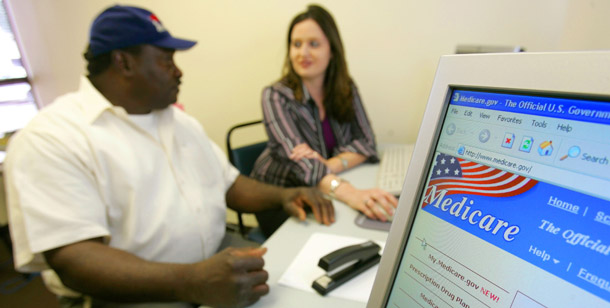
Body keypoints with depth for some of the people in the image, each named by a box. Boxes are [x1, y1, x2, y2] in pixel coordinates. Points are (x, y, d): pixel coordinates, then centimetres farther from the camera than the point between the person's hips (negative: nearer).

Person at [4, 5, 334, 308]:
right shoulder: (49, 138, -10)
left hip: (219, 260, 6)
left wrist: (282, 196, -4)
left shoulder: (180, 120, 12)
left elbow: (229, 183, 13)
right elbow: (71, 257, -19)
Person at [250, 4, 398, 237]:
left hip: (323, 192, 4)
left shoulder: (345, 89, 0)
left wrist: (328, 165, -24)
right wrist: (349, 193, -44)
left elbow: (366, 142, -5)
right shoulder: (275, 96, -13)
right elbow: (296, 156, -28)